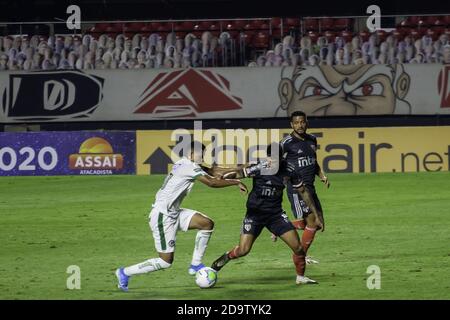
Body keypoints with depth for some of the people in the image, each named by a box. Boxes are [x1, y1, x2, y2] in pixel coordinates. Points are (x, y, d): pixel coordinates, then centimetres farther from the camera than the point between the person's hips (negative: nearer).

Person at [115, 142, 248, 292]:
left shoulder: (183, 164, 11)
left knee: (207, 224, 0)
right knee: (166, 261, -5)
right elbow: (212, 183, -21)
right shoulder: (189, 167, -17)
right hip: (162, 216, -10)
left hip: (173, 213, 10)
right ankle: (125, 273, 6)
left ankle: (195, 265, 8)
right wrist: (236, 182, -11)